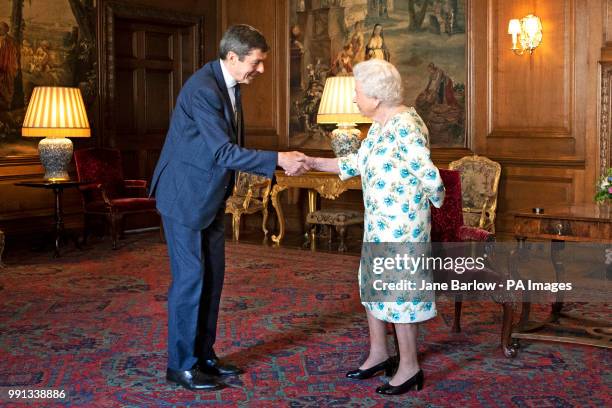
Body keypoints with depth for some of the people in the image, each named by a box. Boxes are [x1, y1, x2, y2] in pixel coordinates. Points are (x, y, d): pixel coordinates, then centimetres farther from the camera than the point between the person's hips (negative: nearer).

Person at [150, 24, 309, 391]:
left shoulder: (230, 85, 6)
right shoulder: (203, 89, -23)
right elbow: (223, 152, -27)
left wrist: (280, 163, 2)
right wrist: (277, 159, -25)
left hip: (210, 197, 9)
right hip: (185, 196, -9)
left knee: (212, 276, 11)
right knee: (191, 276, -4)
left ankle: (203, 355, 22)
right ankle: (181, 365, 8)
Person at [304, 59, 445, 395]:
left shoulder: (404, 125, -22)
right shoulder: (379, 124, 10)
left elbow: (428, 174, -22)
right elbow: (357, 164, 16)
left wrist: (436, 199, -3)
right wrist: (313, 162, 12)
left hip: (401, 221, -10)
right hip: (379, 220, 10)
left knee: (399, 287, -2)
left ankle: (409, 367, 12)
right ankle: (378, 355, 30)